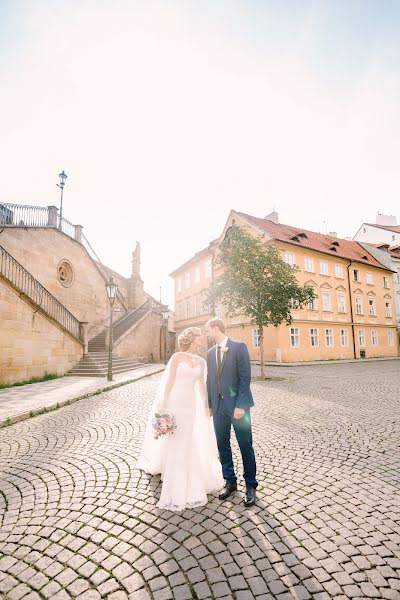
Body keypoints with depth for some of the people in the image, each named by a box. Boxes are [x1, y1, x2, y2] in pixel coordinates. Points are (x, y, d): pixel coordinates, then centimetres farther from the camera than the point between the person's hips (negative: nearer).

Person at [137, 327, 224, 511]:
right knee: (175, 444, 5)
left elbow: (202, 385, 14)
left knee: (188, 444, 15)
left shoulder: (201, 361, 7)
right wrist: (164, 406, -12)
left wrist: (206, 405, 11)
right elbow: (169, 381, -9)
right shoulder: (177, 357, -8)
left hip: (190, 405, 5)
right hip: (174, 402, -5)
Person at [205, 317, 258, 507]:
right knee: (222, 445, 14)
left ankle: (250, 486, 25)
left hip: (237, 404, -5)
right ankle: (230, 482, 33)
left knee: (245, 446, 6)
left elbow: (245, 377, -14)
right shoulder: (210, 353, 8)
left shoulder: (238, 347, -10)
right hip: (219, 406, 6)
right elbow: (210, 380, 11)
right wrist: (210, 404, 8)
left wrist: (240, 405, -17)